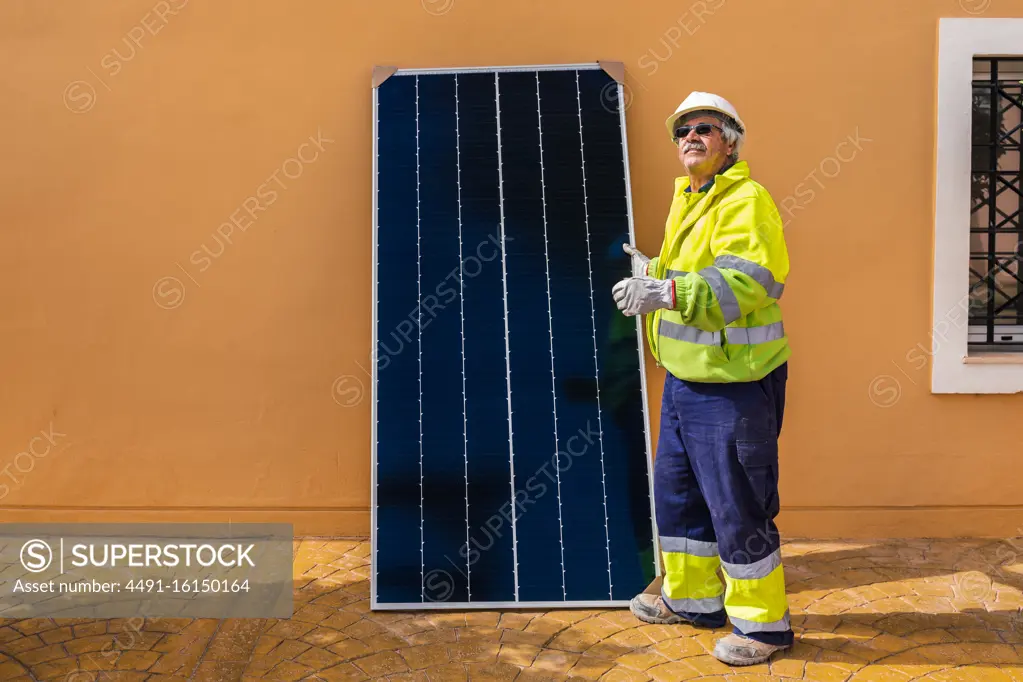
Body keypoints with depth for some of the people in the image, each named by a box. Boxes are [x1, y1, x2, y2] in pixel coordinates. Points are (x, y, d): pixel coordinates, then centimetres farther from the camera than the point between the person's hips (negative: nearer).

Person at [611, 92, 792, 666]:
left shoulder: (746, 201, -15)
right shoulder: (688, 202, 15)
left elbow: (748, 284, -29)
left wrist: (667, 292, -35)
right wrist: (652, 272, 13)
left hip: (733, 386, -10)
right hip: (685, 381, 10)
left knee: (737, 507, 1)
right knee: (678, 493, 19)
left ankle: (762, 622, 20)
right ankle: (692, 597, 37)